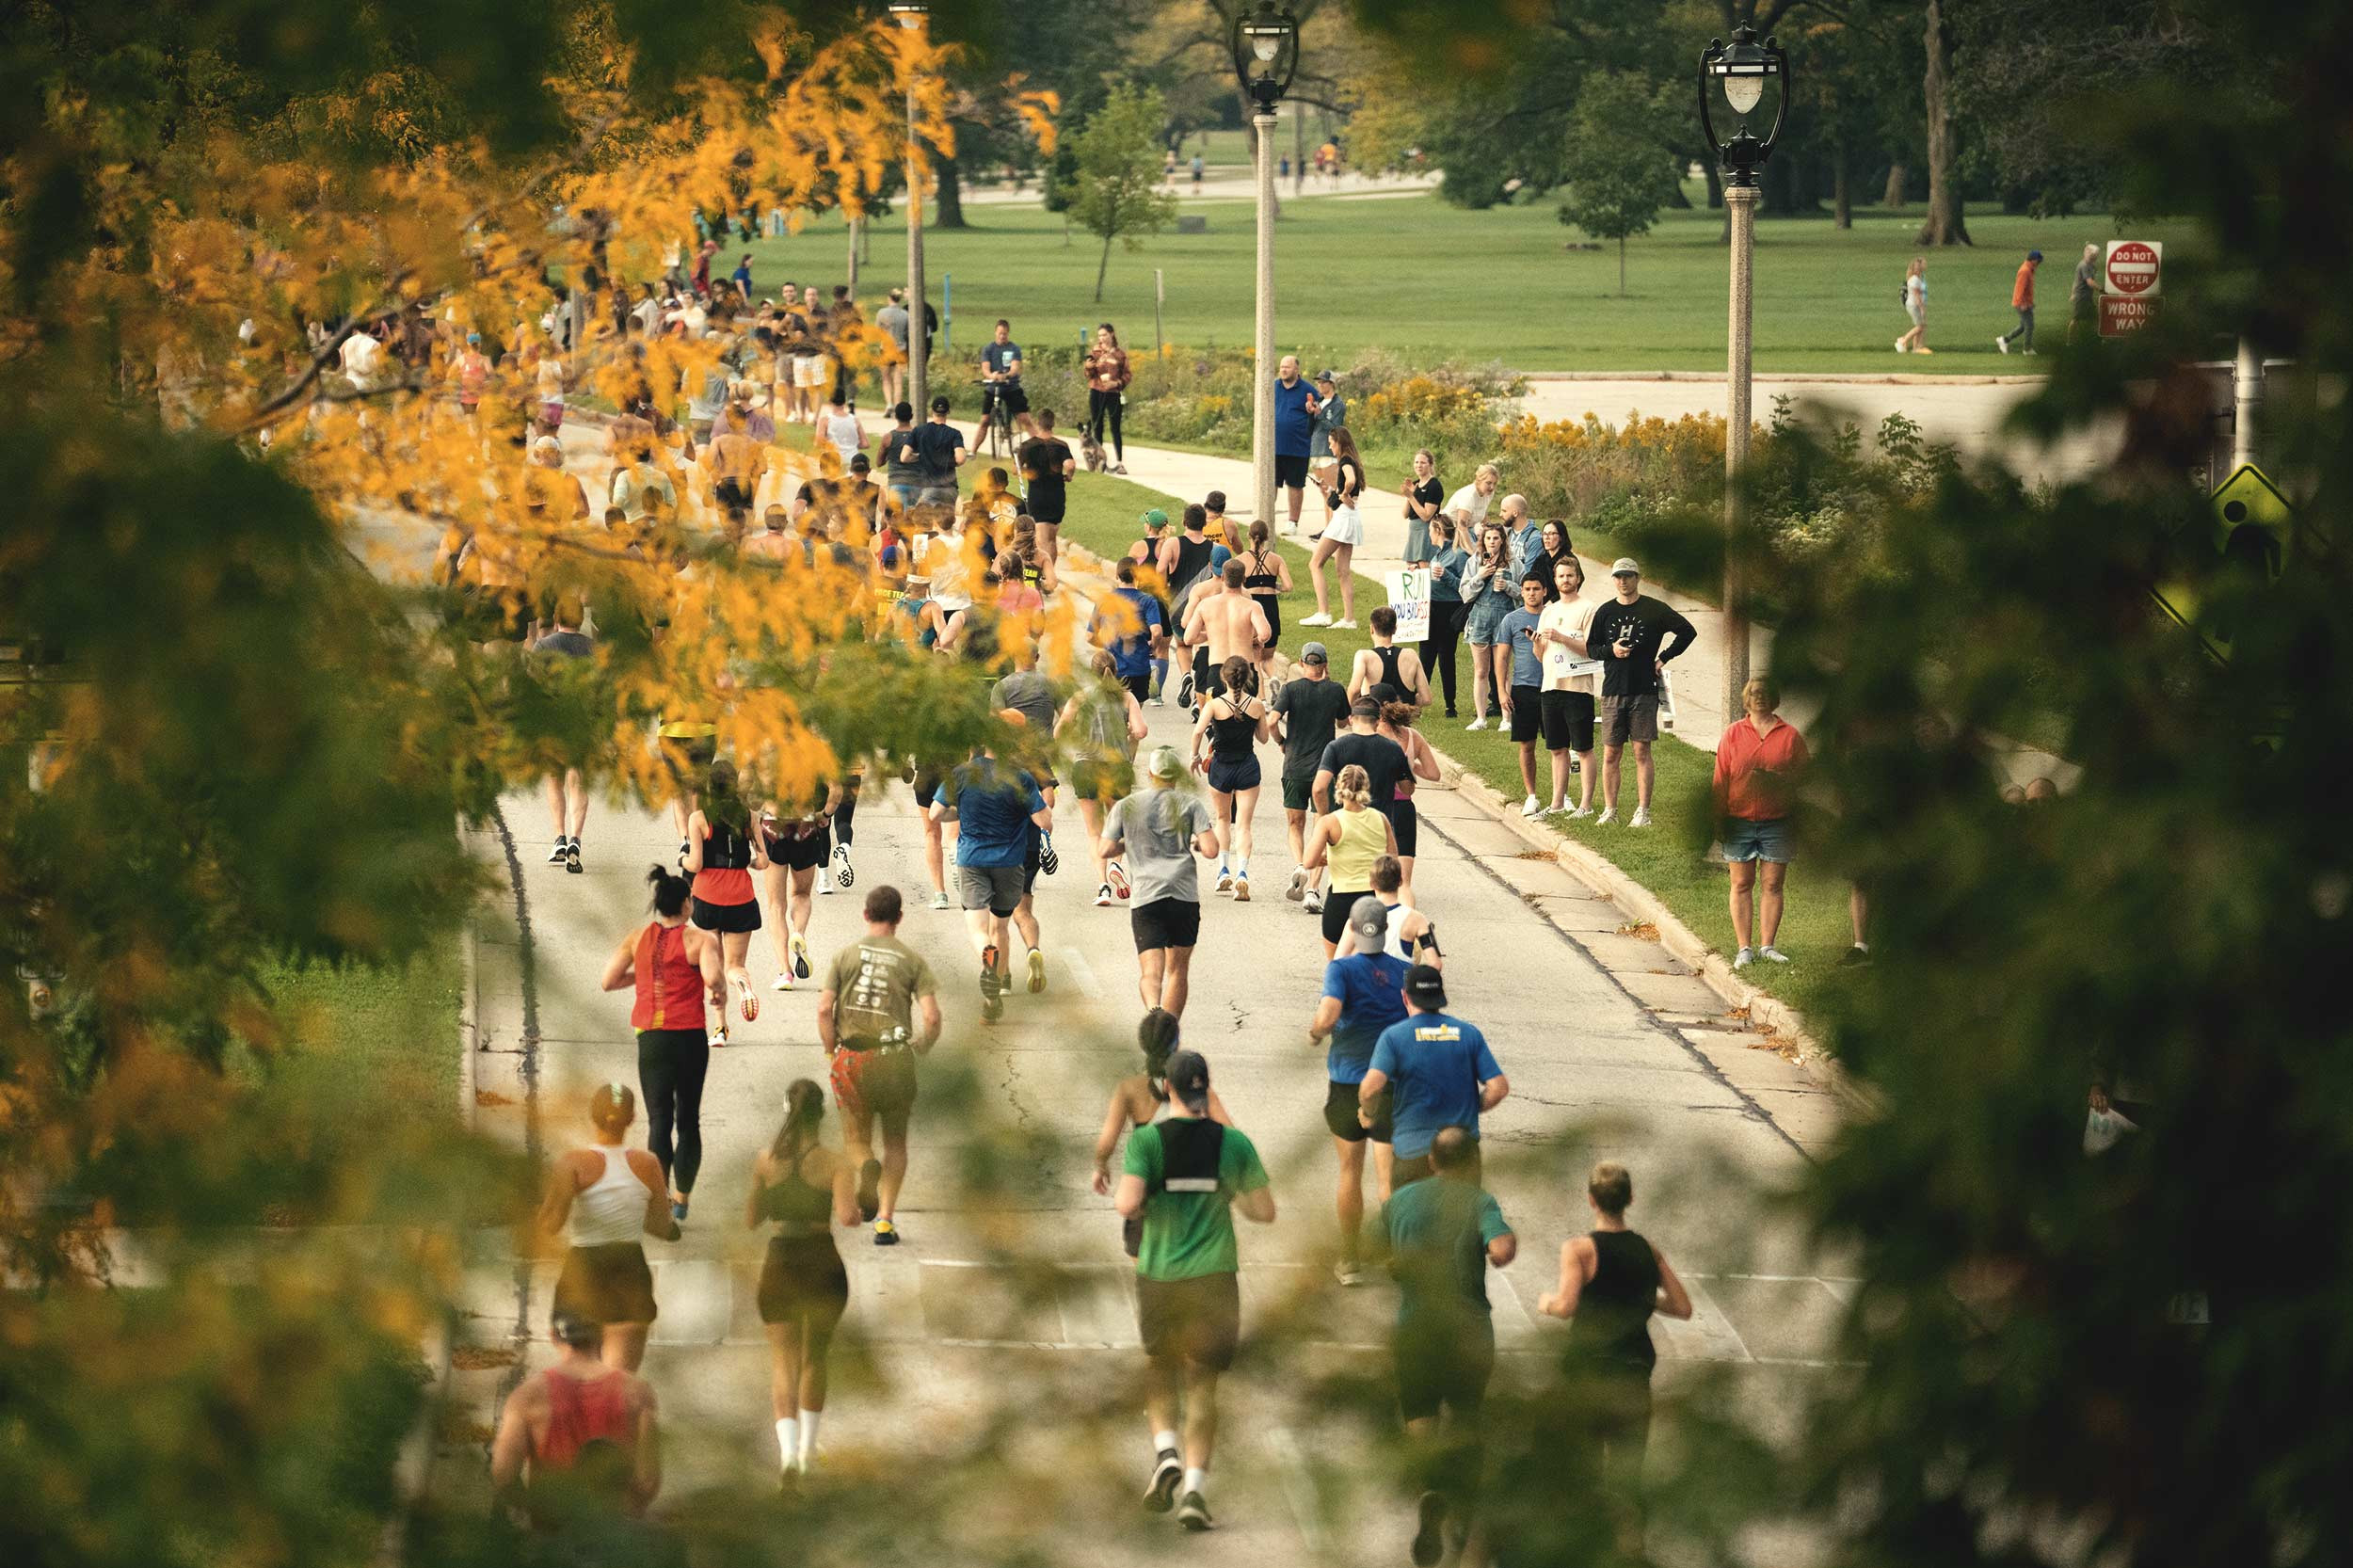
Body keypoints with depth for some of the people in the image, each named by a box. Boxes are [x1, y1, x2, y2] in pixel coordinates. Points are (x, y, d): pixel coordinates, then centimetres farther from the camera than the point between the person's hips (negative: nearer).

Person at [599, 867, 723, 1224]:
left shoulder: (638, 938, 4)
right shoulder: (700, 940, -6)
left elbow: (608, 980, 2)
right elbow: (712, 978, -23)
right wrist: (720, 995, -1)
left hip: (652, 1039, 1)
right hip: (691, 1037, -1)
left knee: (659, 1120, 0)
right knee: (689, 1120, 13)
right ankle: (682, 1198, 18)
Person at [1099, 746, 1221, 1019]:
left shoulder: (1126, 807, 8)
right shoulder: (1189, 804, 5)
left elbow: (1107, 850, 4)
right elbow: (1211, 849, -4)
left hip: (1145, 897, -1)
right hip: (1184, 894, 1)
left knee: (1150, 972, -9)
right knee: (1178, 969, 15)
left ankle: (1154, 1009, -39)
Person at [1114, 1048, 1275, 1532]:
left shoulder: (1146, 1139, -6)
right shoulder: (1233, 1142, -1)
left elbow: (1128, 1205, -17)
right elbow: (1265, 1211, 3)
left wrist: (1131, 1201, 7)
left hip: (1158, 1274, 0)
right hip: (1213, 1276, 0)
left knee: (1160, 1369, 22)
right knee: (1202, 1385, 6)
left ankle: (1166, 1452, -1)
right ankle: (1194, 1487, -7)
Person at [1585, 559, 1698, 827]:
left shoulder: (1653, 610, 2)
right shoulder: (1605, 612, 10)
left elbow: (1687, 631, 6)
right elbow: (1590, 648, 14)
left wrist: (1663, 658, 1)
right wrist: (1611, 650, -6)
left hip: (1644, 690, -3)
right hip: (1613, 691, 3)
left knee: (1642, 751, -3)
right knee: (1610, 753, 3)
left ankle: (1643, 812, -1)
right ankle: (1610, 810, 9)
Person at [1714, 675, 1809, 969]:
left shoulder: (1790, 735, 4)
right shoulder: (1733, 734, 5)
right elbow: (1721, 779, 4)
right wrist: (1719, 820, -1)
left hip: (1777, 822, 0)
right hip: (1739, 821, 0)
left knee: (1772, 884, 1)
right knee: (1741, 884, 1)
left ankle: (1767, 945, 7)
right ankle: (1744, 948, 4)